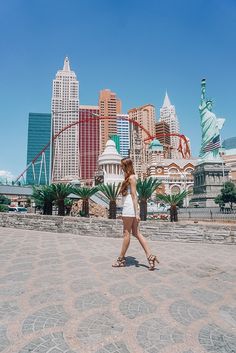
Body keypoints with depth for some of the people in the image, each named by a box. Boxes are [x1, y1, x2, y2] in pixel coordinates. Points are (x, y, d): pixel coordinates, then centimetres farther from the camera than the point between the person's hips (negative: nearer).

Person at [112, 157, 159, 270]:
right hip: (129, 208, 9)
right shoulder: (129, 178, 19)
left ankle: (121, 259, 12)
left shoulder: (131, 177, -7)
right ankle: (150, 256, 6)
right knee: (136, 233, 7)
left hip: (130, 208, -9)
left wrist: (136, 213, -17)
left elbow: (134, 196, -13)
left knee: (126, 233, 0)